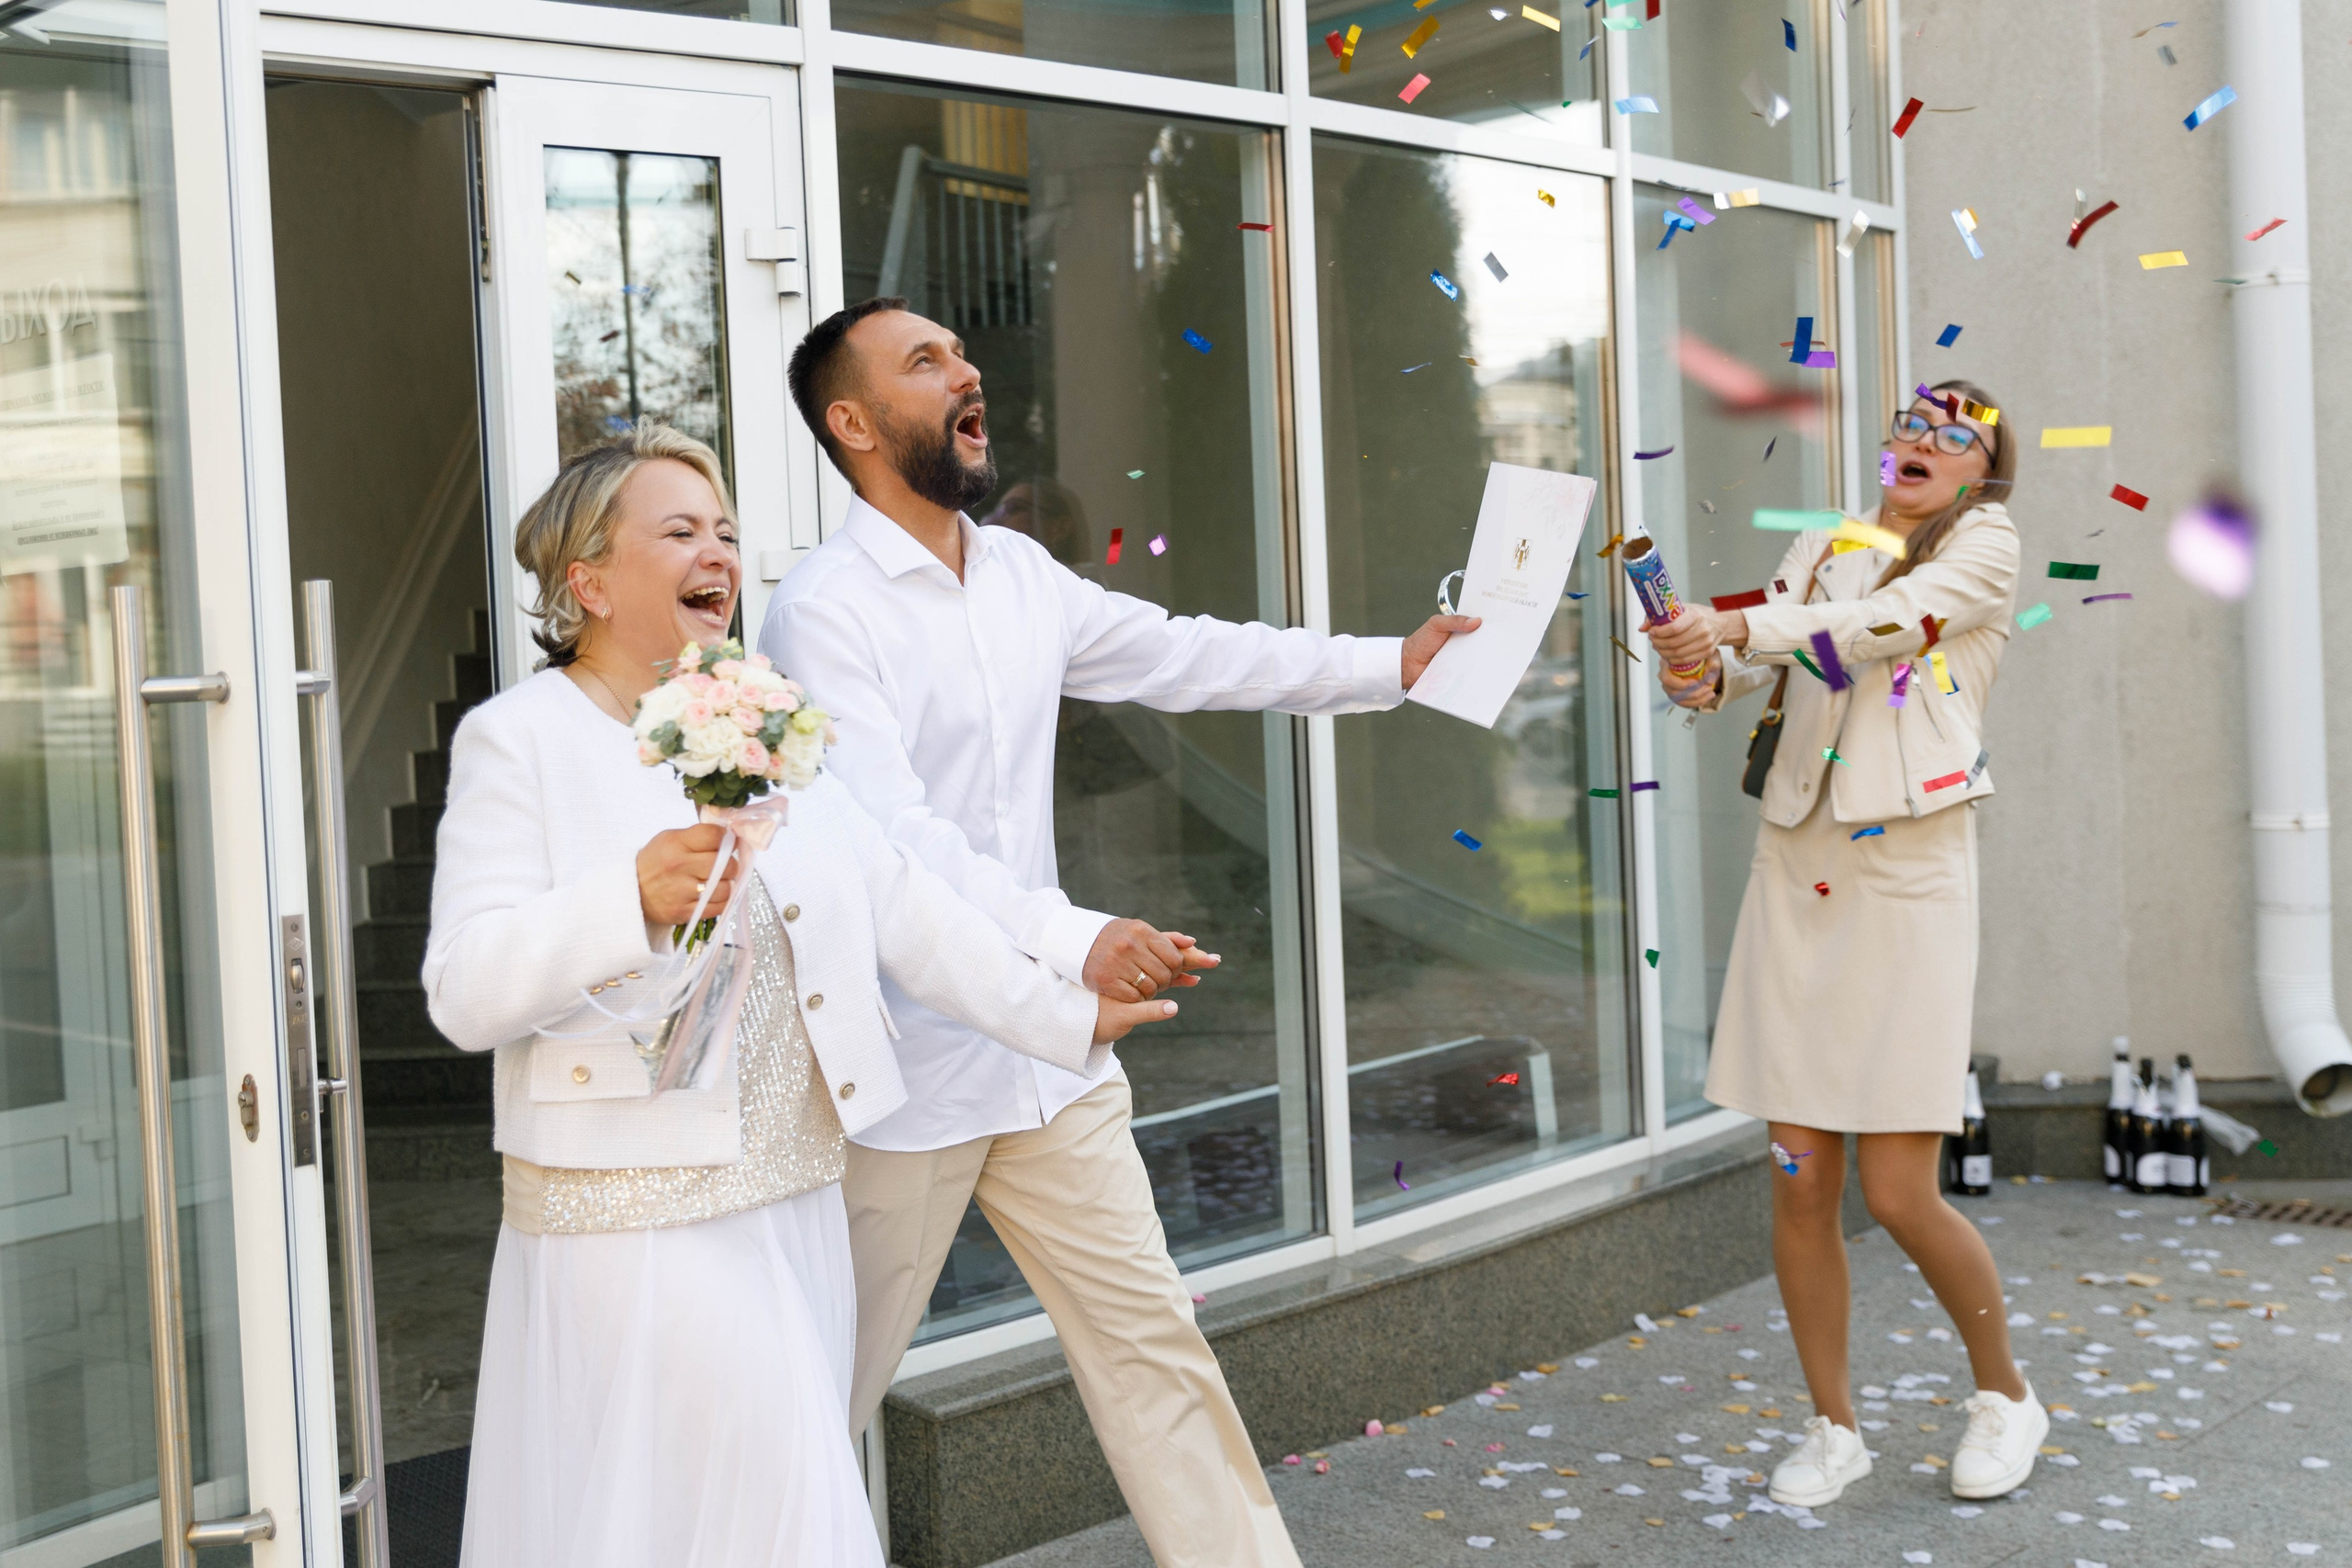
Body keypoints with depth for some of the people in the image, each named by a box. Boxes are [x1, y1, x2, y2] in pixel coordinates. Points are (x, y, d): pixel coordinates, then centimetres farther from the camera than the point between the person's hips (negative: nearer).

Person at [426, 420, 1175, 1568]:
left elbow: (897, 903, 13)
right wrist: (634, 900, -30)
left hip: (793, 1203, 6)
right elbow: (463, 993, -15)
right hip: (635, 1224, -6)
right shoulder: (517, 740, -6)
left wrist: (1066, 1019, 9)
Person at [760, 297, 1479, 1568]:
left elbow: (1186, 656, 16)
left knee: (1151, 1341, 12)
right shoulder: (825, 610, -16)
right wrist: (1075, 938, -40)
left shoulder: (1020, 574, 8)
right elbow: (888, 832, -28)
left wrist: (1393, 663, 13)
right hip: (903, 1074, -7)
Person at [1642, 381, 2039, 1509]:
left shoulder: (1985, 545, 3)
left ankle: (2005, 1395, 21)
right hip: (1796, 868, 4)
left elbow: (1890, 619, -16)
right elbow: (1749, 668, 4)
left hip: (1908, 877, -4)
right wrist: (1701, 670, -20)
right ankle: (1833, 1425, 21)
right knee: (1798, 1179, 4)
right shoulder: (1822, 548, 16)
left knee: (1899, 1192, -5)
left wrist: (1738, 625, -27)